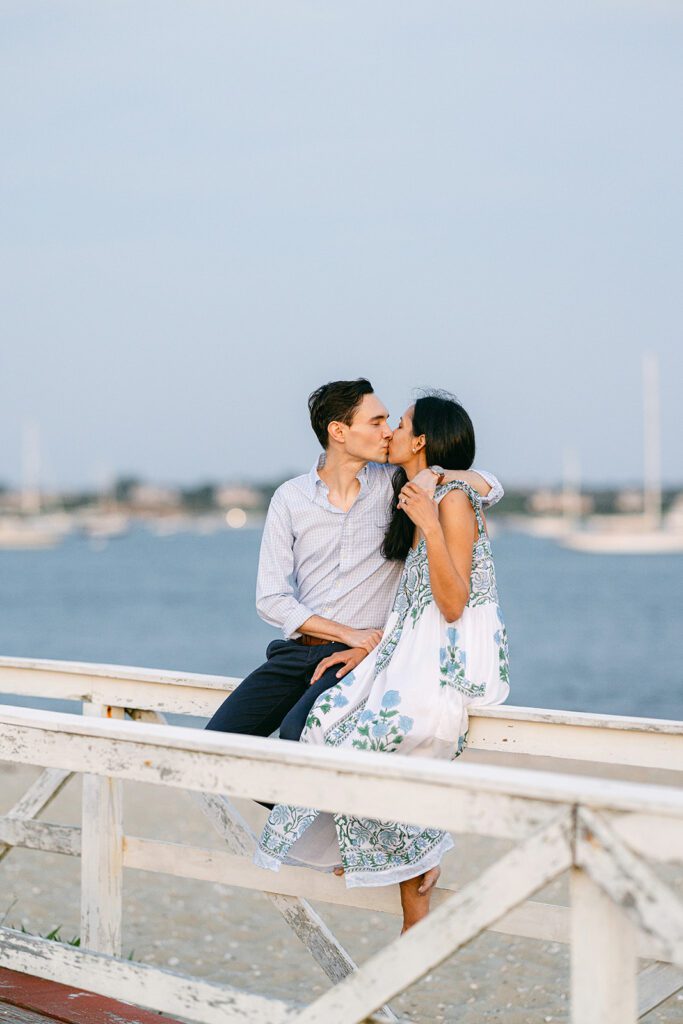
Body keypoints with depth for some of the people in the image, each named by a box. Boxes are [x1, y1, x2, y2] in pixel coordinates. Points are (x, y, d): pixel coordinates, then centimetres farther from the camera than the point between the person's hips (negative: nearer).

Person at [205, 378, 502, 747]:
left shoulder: (394, 486, 4)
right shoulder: (289, 498, 5)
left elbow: (489, 488, 3)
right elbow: (271, 599, 0)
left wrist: (432, 474, -16)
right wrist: (349, 633, -9)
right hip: (295, 651, 2)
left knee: (297, 730, -30)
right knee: (218, 737, -16)